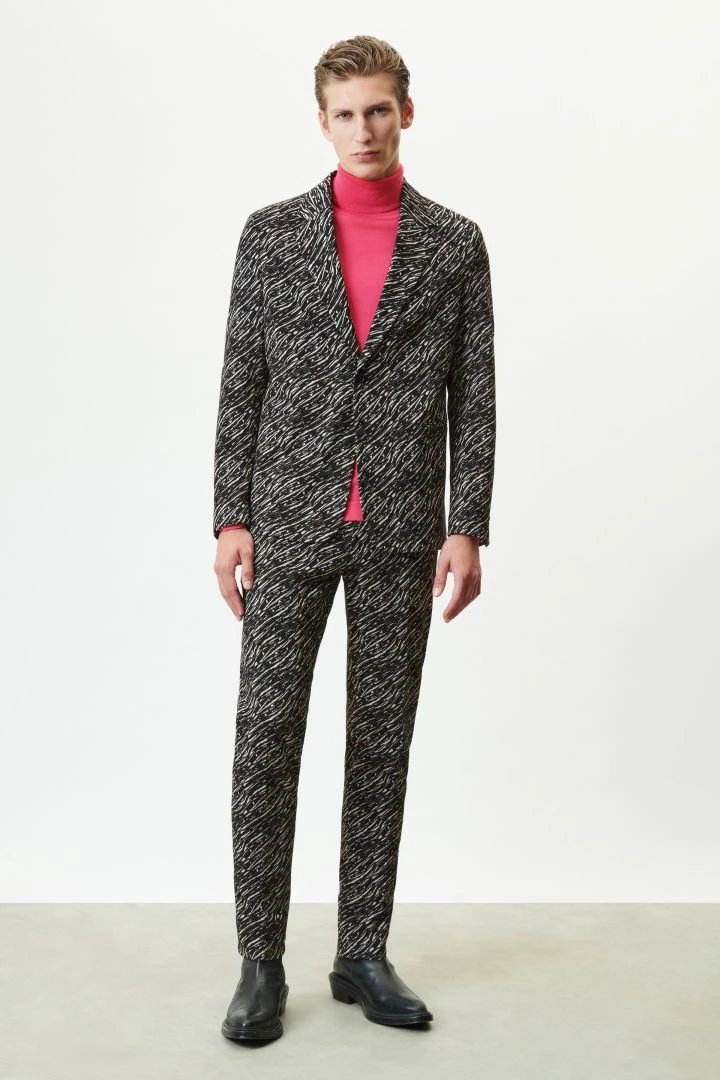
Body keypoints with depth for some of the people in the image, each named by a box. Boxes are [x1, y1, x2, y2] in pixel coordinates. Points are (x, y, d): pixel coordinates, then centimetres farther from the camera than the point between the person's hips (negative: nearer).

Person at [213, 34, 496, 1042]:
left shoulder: (455, 242, 6)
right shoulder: (272, 232, 5)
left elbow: (473, 398, 3)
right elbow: (240, 386, 3)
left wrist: (467, 530, -5)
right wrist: (231, 520, -4)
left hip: (402, 531, 1)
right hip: (290, 522, 0)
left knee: (382, 744, 7)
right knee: (266, 740, -1)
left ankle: (363, 954, 18)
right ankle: (262, 963, 10)